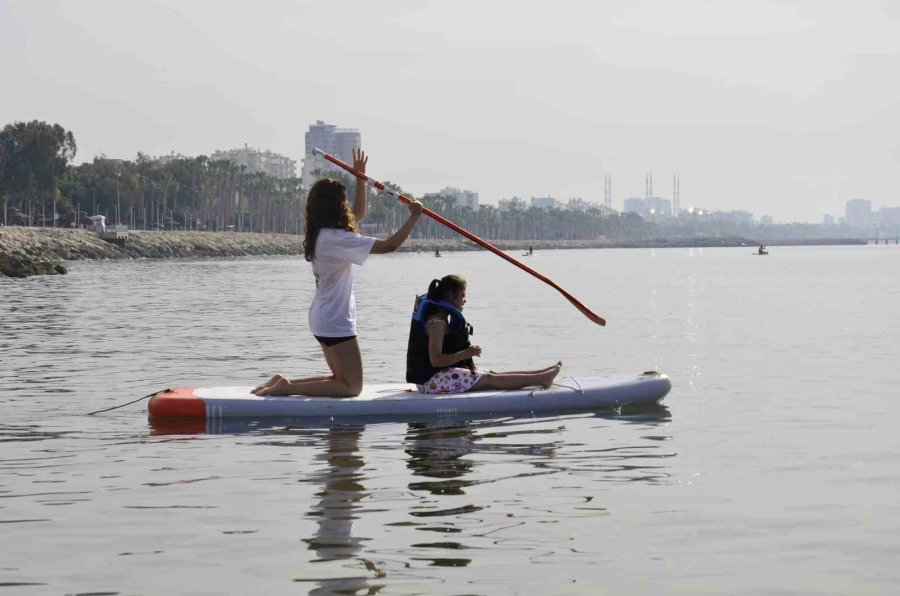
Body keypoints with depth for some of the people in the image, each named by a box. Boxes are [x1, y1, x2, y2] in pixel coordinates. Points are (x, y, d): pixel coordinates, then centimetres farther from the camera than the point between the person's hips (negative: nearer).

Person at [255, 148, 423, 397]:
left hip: (322, 318, 10)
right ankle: (287, 388, -12)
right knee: (351, 387, -5)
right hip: (336, 321, -10)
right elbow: (389, 245, -24)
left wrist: (360, 177, 17)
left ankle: (283, 382, 11)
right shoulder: (337, 238, -20)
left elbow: (359, 214, 24)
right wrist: (413, 217, -14)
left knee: (341, 379, 19)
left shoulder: (321, 234, 9)